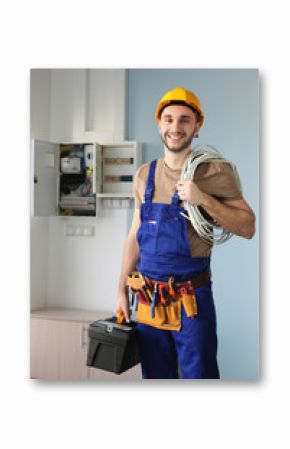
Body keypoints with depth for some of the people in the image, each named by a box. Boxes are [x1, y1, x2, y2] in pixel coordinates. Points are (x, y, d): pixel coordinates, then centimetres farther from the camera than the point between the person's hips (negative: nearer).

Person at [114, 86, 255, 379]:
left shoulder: (214, 172, -7)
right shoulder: (144, 175, 6)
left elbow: (248, 228, -9)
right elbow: (134, 237, 12)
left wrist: (203, 199, -22)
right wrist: (122, 291, 11)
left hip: (192, 299, -4)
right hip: (148, 298, 5)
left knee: (199, 373, 5)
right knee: (155, 376, 16)